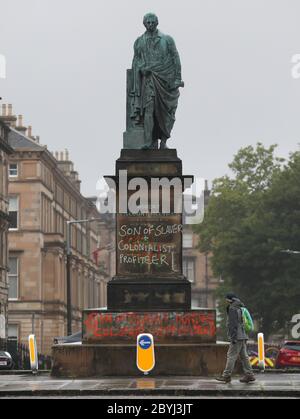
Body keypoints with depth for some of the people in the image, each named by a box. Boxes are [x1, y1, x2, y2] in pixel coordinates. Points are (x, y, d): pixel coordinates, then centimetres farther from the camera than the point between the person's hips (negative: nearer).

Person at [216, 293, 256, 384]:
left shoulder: (232, 309, -10)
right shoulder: (239, 308, 18)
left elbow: (233, 324, -17)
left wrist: (233, 337, -19)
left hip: (237, 337, -9)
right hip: (243, 336, 9)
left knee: (231, 356, -7)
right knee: (244, 356, 9)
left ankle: (226, 376, -7)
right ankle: (249, 375, 8)